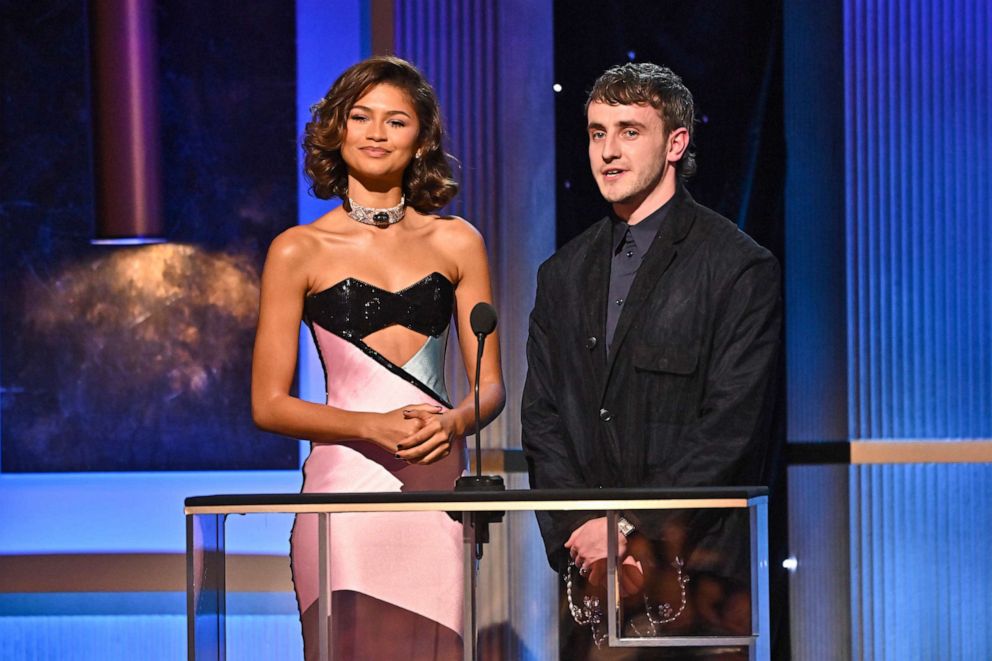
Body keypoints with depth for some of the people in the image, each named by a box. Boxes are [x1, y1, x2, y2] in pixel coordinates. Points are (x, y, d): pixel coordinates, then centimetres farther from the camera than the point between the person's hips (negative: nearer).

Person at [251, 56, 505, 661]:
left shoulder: (457, 242, 11)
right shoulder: (298, 251, 4)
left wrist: (453, 421, -10)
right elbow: (269, 403, 2)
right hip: (346, 485, -2)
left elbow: (490, 385, 13)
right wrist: (373, 426, -12)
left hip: (438, 486, 2)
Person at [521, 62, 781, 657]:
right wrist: (580, 533, -5)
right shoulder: (562, 276, 15)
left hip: (695, 571, -4)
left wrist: (634, 534, -13)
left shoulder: (741, 268, -3)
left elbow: (731, 429, -9)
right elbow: (542, 421, 10)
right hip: (586, 576, 5)